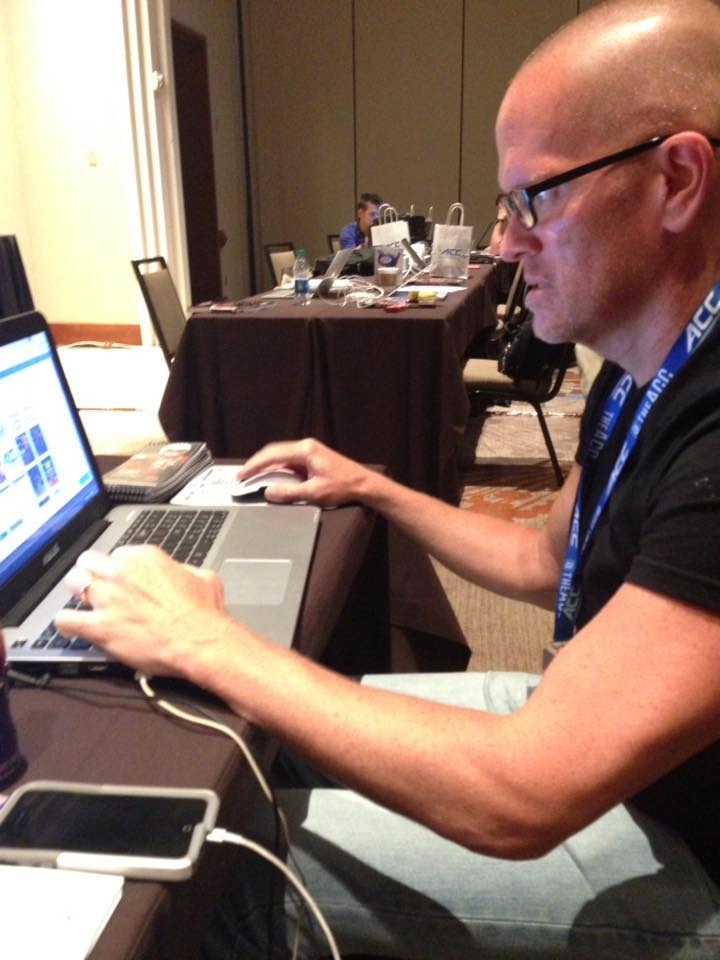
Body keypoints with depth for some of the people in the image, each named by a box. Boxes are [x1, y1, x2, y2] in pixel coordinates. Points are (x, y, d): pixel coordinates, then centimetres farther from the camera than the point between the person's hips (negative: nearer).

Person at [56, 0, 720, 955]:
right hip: (596, 717, 8)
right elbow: (547, 564, 13)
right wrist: (373, 489, 9)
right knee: (276, 739, 9)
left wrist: (204, 640, -27)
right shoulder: (641, 377, 0)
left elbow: (518, 799, -35)